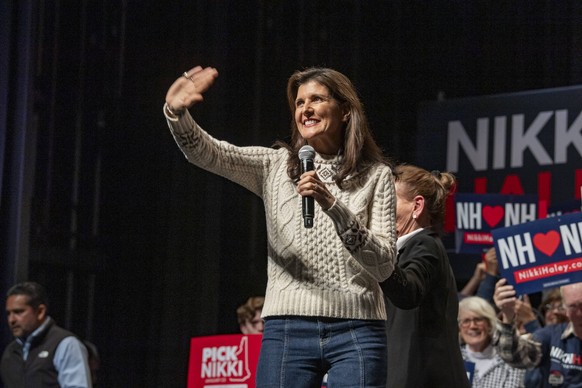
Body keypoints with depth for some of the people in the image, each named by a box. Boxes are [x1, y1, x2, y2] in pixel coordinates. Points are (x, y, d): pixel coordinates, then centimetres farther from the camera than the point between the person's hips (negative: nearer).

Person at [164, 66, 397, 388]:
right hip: (287, 328, 1)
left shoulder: (375, 176, 8)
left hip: (356, 330, -1)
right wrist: (176, 113, -25)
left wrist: (332, 205, -14)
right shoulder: (275, 165, 12)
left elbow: (384, 265, -1)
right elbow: (205, 153, -4)